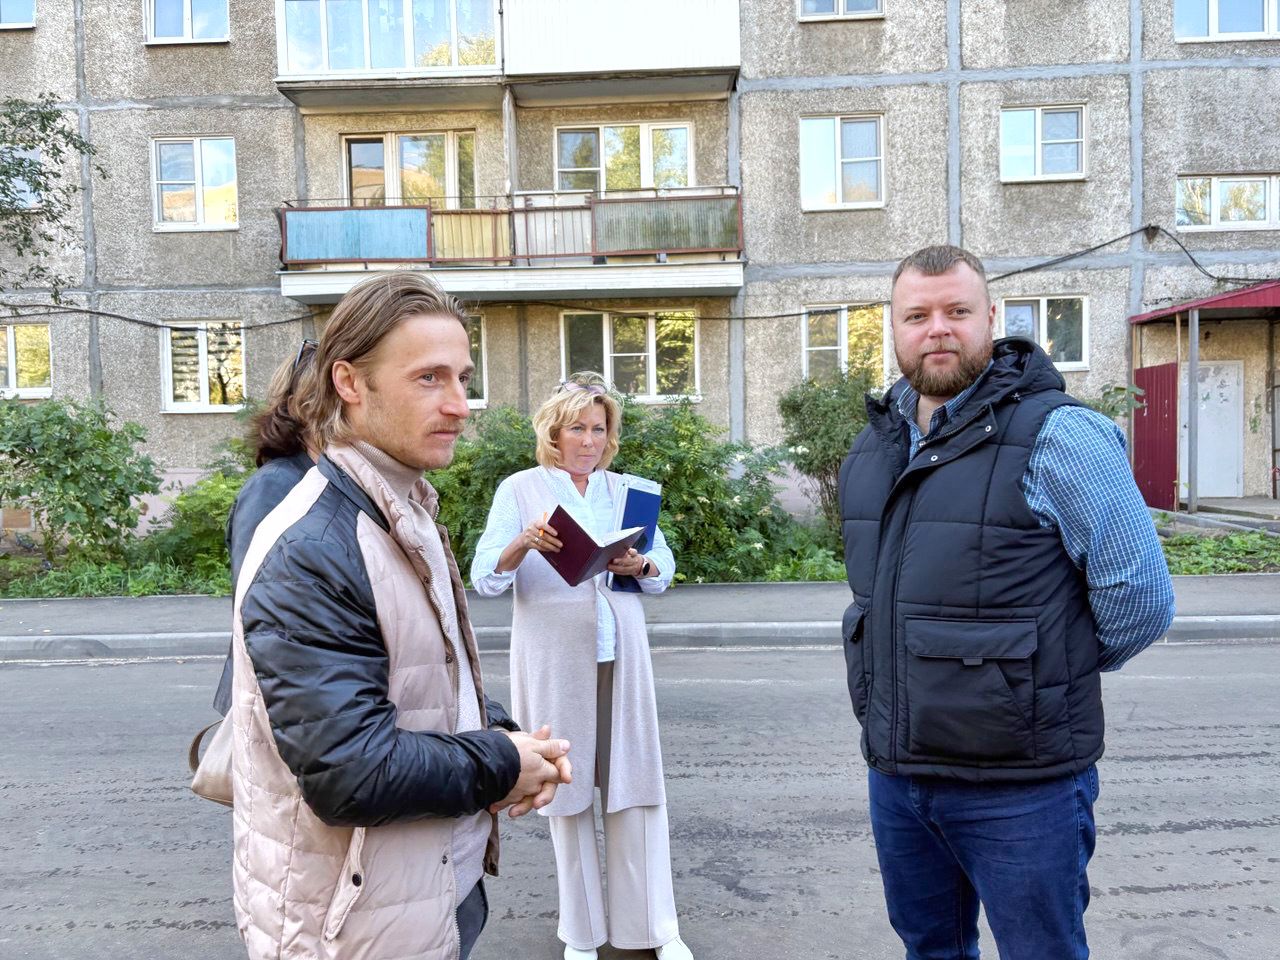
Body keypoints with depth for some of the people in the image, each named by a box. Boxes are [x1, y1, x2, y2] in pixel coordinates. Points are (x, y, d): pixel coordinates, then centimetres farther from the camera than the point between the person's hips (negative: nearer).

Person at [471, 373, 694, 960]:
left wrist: (641, 565, -14)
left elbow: (665, 568, 8)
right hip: (553, 659, -2)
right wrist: (522, 544, -25)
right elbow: (484, 580, -6)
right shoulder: (520, 490, 1)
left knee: (635, 783, 5)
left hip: (621, 653, 3)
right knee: (566, 786, 6)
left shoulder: (624, 489, 10)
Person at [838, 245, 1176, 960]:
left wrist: (1048, 678, 0)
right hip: (894, 772, 6)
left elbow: (1141, 601, -13)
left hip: (1021, 786, -6)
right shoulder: (874, 445, 6)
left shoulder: (1058, 435, -15)